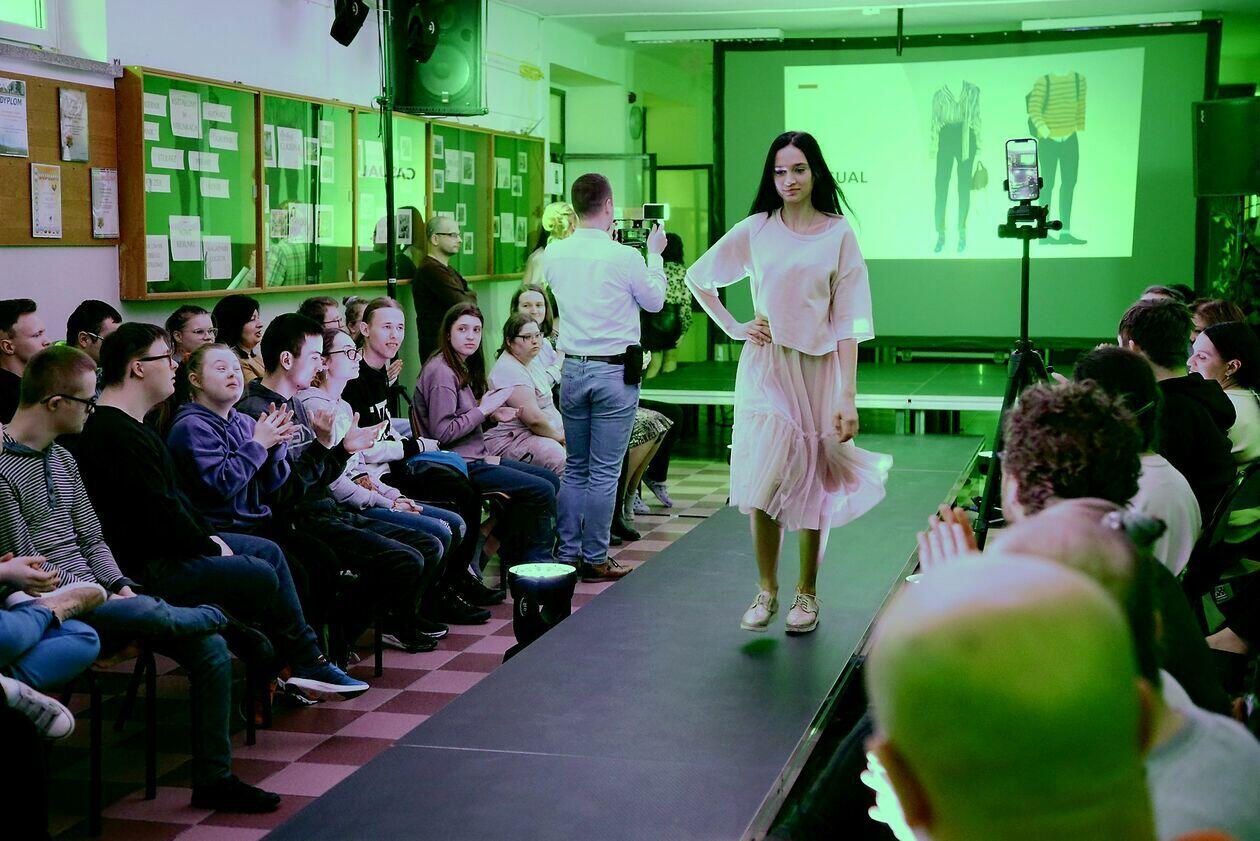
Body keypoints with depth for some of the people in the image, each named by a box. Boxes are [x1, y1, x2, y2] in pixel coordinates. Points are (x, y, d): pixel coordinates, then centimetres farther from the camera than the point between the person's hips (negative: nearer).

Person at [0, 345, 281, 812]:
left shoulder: (62, 459, 15)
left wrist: (119, 585, 0)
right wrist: (101, 598, -14)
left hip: (97, 596, 9)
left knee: (210, 648, -5)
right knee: (147, 612, -35)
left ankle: (214, 779, 3)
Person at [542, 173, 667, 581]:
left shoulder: (553, 253, 0)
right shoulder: (624, 257, -13)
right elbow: (655, 301, 3)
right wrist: (655, 253, 18)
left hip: (572, 368, 5)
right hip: (615, 371, -5)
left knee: (574, 468, 13)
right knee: (604, 471, 1)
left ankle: (568, 555, 16)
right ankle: (595, 560, 6)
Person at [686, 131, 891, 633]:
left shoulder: (838, 235, -1)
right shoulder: (756, 230, 4)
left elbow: (848, 322, -4)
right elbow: (697, 278, 17)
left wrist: (848, 397, -10)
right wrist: (733, 328, 6)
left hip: (819, 368, -1)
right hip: (765, 366, 1)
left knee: (813, 485, 5)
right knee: (765, 479, -9)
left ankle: (807, 594, 19)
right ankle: (767, 591, 7)